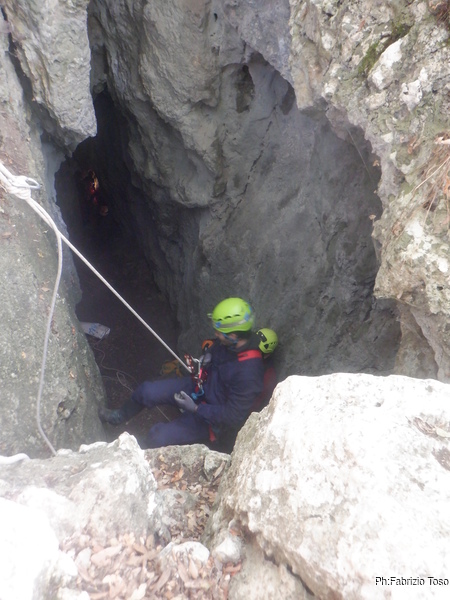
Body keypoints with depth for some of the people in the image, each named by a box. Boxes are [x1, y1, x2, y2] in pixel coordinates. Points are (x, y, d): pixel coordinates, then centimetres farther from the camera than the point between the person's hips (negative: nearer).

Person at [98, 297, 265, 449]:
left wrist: (196, 408, -24)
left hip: (211, 417, -6)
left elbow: (234, 417, -27)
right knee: (146, 391, -2)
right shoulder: (230, 342, -13)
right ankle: (121, 416, 31)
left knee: (158, 438, -18)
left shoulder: (248, 372, -34)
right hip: (199, 386, 7)